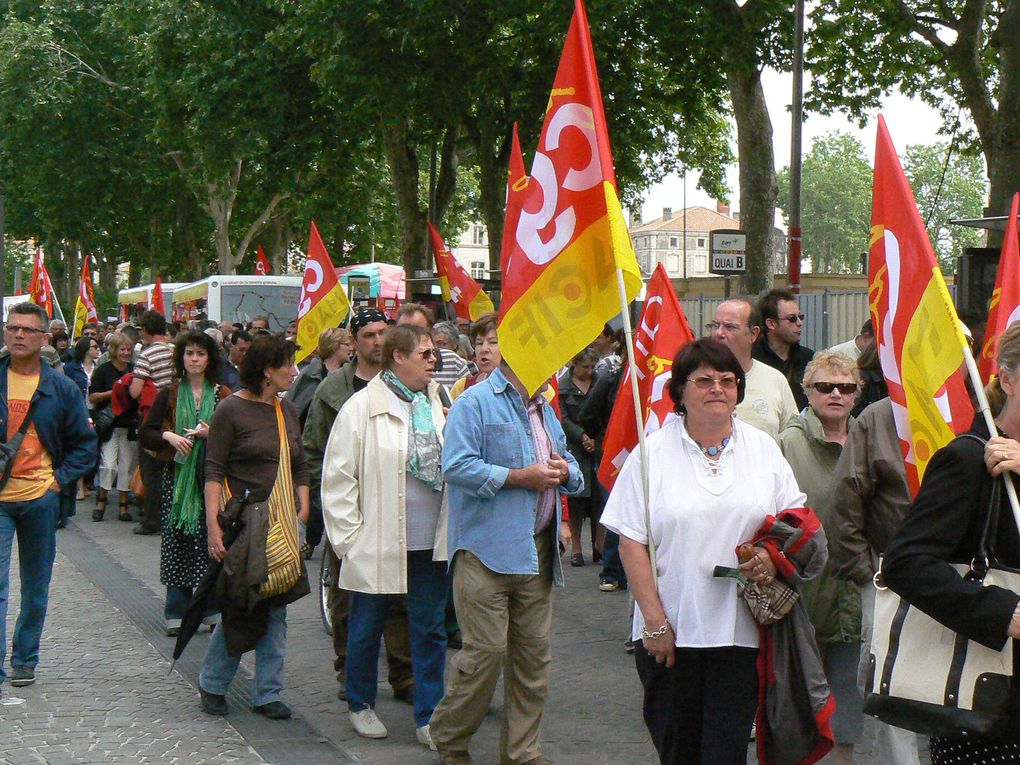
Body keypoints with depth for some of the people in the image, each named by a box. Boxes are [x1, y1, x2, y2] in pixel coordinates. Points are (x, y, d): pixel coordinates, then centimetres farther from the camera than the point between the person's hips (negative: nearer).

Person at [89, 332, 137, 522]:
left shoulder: (134, 369, 10)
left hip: (130, 425, 3)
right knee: (109, 465, -11)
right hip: (109, 425, -3)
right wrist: (113, 392, -15)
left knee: (127, 465, 5)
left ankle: (124, 504, 13)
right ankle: (102, 499, 9)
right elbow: (93, 397, -4)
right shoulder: (103, 370, -1)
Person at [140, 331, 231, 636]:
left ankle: (214, 609, 6)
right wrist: (168, 436, -11)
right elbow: (145, 434, 8)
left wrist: (212, 435, -13)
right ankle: (176, 613, 5)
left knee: (211, 540, -3)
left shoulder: (222, 395, 6)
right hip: (176, 476, 1)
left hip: (211, 476, -1)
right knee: (176, 542, -1)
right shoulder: (169, 394, 8)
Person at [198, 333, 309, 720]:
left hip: (281, 523, 6)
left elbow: (300, 467, 17)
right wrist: (213, 525, -16)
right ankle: (211, 684, 18)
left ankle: (267, 693, 14)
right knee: (239, 605, -3)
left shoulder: (287, 410, 12)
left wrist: (303, 511, 5)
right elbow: (214, 470, -9)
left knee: (276, 609, 6)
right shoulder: (231, 409, -7)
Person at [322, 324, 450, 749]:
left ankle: (429, 717, 15)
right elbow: (338, 478, -5)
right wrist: (348, 539, -7)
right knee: (367, 629, 11)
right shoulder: (362, 408, -7)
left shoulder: (439, 403, 6)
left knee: (430, 630, 6)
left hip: (432, 544, 4)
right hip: (378, 546, -4)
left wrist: (453, 530, 9)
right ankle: (360, 705, 29)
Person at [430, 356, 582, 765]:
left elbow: (570, 466, 27)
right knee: (485, 650, -8)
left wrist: (565, 471, 3)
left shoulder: (543, 408, 20)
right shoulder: (474, 403, -6)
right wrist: (520, 477, -16)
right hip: (487, 552, -7)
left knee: (533, 654, 7)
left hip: (537, 552, 7)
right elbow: (457, 466, -17)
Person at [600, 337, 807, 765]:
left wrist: (773, 558, -7)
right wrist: (654, 621, -8)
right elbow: (632, 542, -2)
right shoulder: (653, 453, 1)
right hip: (670, 633, -1)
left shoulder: (763, 449, 10)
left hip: (739, 632, 1)